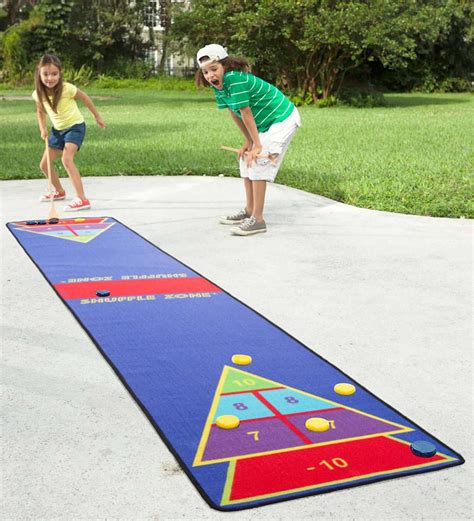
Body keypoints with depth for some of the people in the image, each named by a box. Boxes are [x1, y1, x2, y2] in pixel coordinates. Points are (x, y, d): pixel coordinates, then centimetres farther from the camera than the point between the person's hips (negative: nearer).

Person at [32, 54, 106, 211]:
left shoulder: (67, 88, -25)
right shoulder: (38, 94, -11)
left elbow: (85, 98, -6)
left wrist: (97, 117, 4)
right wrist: (43, 129, -5)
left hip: (75, 127, -6)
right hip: (57, 130, 6)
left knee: (67, 159, -28)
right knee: (44, 164, 10)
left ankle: (82, 199, -30)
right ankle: (59, 191, 36)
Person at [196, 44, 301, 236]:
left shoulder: (236, 79, -30)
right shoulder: (218, 85, -3)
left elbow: (246, 114, -27)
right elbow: (234, 113, 5)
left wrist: (257, 145, -22)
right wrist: (248, 141, 5)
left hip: (282, 119, -10)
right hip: (265, 124, 10)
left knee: (258, 163, -16)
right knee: (245, 161, 14)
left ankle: (257, 220, -13)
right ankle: (249, 211, 26)